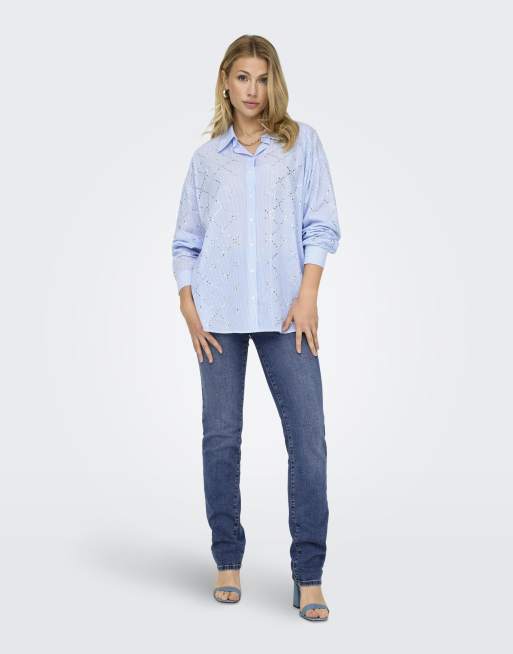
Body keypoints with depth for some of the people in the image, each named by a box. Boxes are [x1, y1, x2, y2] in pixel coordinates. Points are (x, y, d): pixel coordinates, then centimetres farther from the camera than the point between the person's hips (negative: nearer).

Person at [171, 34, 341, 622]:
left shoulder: (302, 142, 8)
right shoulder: (206, 157, 12)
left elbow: (320, 225, 2)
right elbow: (185, 240, 11)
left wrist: (308, 295, -9)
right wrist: (189, 309, 0)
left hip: (284, 313, -1)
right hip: (219, 314, 2)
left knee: (308, 436, -7)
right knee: (221, 437, 4)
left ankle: (308, 576, 0)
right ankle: (228, 561, 17)